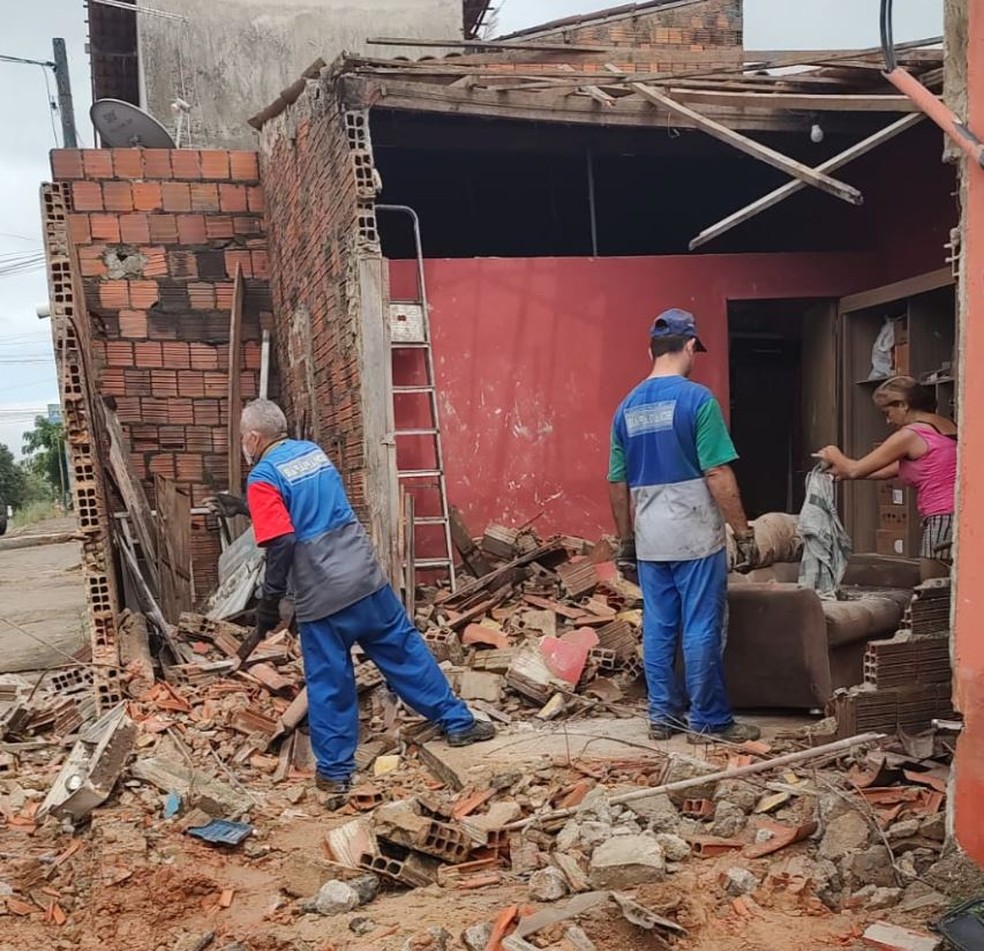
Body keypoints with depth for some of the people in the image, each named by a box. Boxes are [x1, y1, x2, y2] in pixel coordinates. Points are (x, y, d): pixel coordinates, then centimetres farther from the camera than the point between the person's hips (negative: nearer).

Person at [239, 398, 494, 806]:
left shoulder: (263, 478, -9)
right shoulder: (312, 450, 12)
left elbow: (281, 544, -18)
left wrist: (269, 601, -11)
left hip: (321, 596, -5)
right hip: (365, 576, 6)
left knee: (328, 683, 5)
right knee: (405, 651, 15)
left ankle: (334, 775, 16)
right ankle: (458, 723, 24)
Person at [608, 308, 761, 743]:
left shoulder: (627, 406, 7)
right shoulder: (696, 398, -11)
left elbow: (617, 484, 10)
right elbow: (718, 475, -14)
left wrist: (626, 542, 18)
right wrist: (744, 533, -8)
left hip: (649, 541, 6)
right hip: (695, 537, -6)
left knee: (658, 629, 11)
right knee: (702, 629, 2)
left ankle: (663, 715, 20)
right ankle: (710, 721, 11)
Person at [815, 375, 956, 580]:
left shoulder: (910, 434, -9)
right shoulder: (946, 425, 16)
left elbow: (855, 470, -4)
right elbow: (896, 468, 25)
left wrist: (835, 457, 17)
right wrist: (844, 472, 26)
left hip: (942, 520, -8)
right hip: (960, 516, 8)